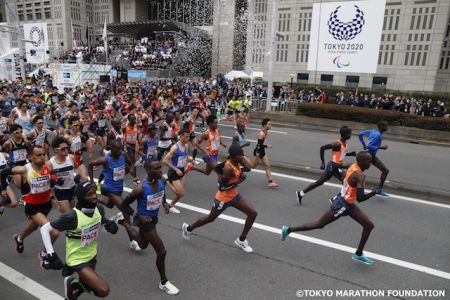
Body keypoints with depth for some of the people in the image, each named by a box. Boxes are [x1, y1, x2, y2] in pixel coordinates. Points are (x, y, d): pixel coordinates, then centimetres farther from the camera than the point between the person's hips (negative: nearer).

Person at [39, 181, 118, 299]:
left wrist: (110, 224, -13)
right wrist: (50, 253, -27)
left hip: (91, 256, 6)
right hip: (77, 260, -6)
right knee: (103, 290, -16)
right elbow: (44, 229, -20)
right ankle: (73, 283, 2)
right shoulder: (71, 217, -30)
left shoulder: (99, 209, -13)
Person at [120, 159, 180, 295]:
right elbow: (124, 204, -19)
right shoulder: (141, 189, -31)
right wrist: (138, 216, -25)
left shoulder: (162, 182, -13)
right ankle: (164, 282, 18)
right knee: (161, 251, -6)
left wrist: (165, 204, -7)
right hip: (145, 220, -7)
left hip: (154, 218, 8)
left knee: (143, 245, 32)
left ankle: (123, 222, 52)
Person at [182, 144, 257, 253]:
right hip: (223, 199, -8)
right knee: (210, 219, 15)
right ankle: (188, 228, 43)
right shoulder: (228, 168, -32)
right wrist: (236, 182, -27)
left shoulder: (236, 161, -6)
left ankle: (241, 240, 19)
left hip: (234, 195, 8)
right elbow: (221, 187, -29)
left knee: (253, 213, 2)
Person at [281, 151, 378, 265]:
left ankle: (358, 254, 23)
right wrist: (374, 192, -22)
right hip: (341, 205, -9)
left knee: (369, 225, 11)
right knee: (319, 225, 6)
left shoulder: (353, 166, -1)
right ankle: (288, 230, 18)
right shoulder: (360, 176, -27)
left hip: (349, 204, 9)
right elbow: (360, 198, -32)